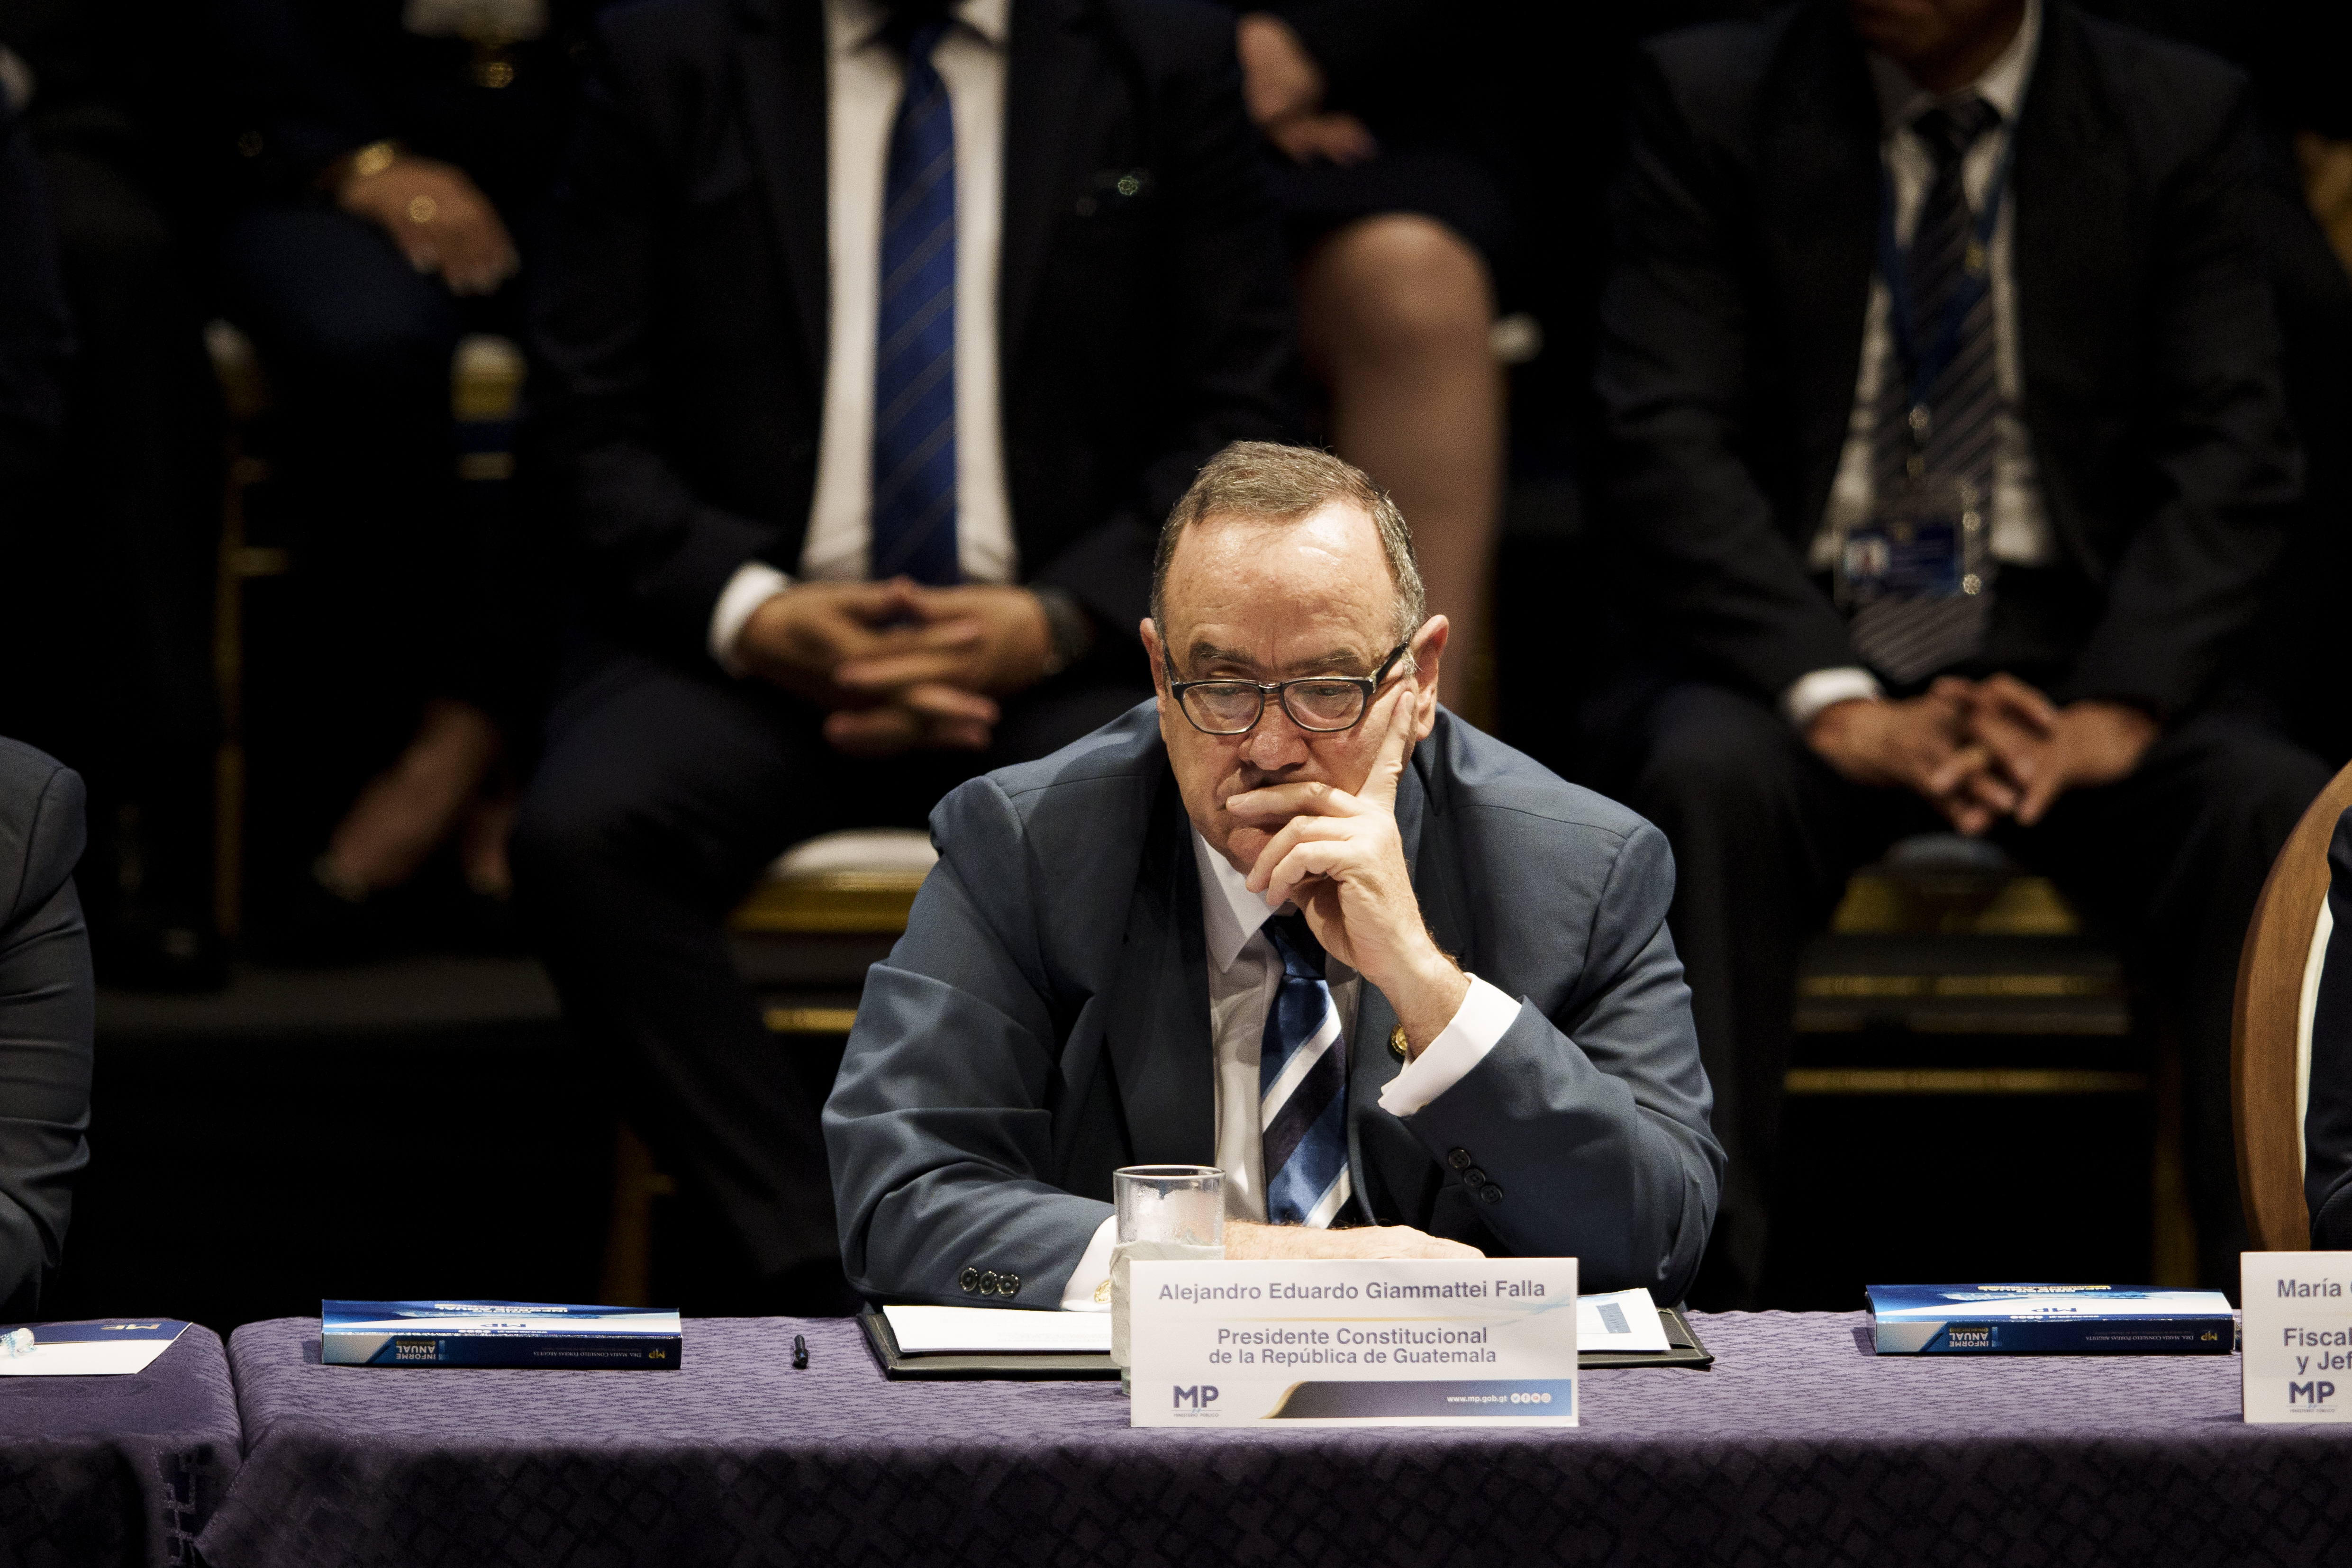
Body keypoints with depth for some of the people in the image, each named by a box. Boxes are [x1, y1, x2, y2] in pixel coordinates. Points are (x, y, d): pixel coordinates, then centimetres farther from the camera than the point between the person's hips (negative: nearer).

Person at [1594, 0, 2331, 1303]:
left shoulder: (2177, 118, 5)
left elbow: (2228, 453, -3)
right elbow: (1665, 445, -7)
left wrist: (2115, 712, -21)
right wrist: (1837, 705, -22)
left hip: (2066, 648, 1)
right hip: (1804, 645, -1)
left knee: (2274, 810, -29)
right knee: (1709, 780, -34)